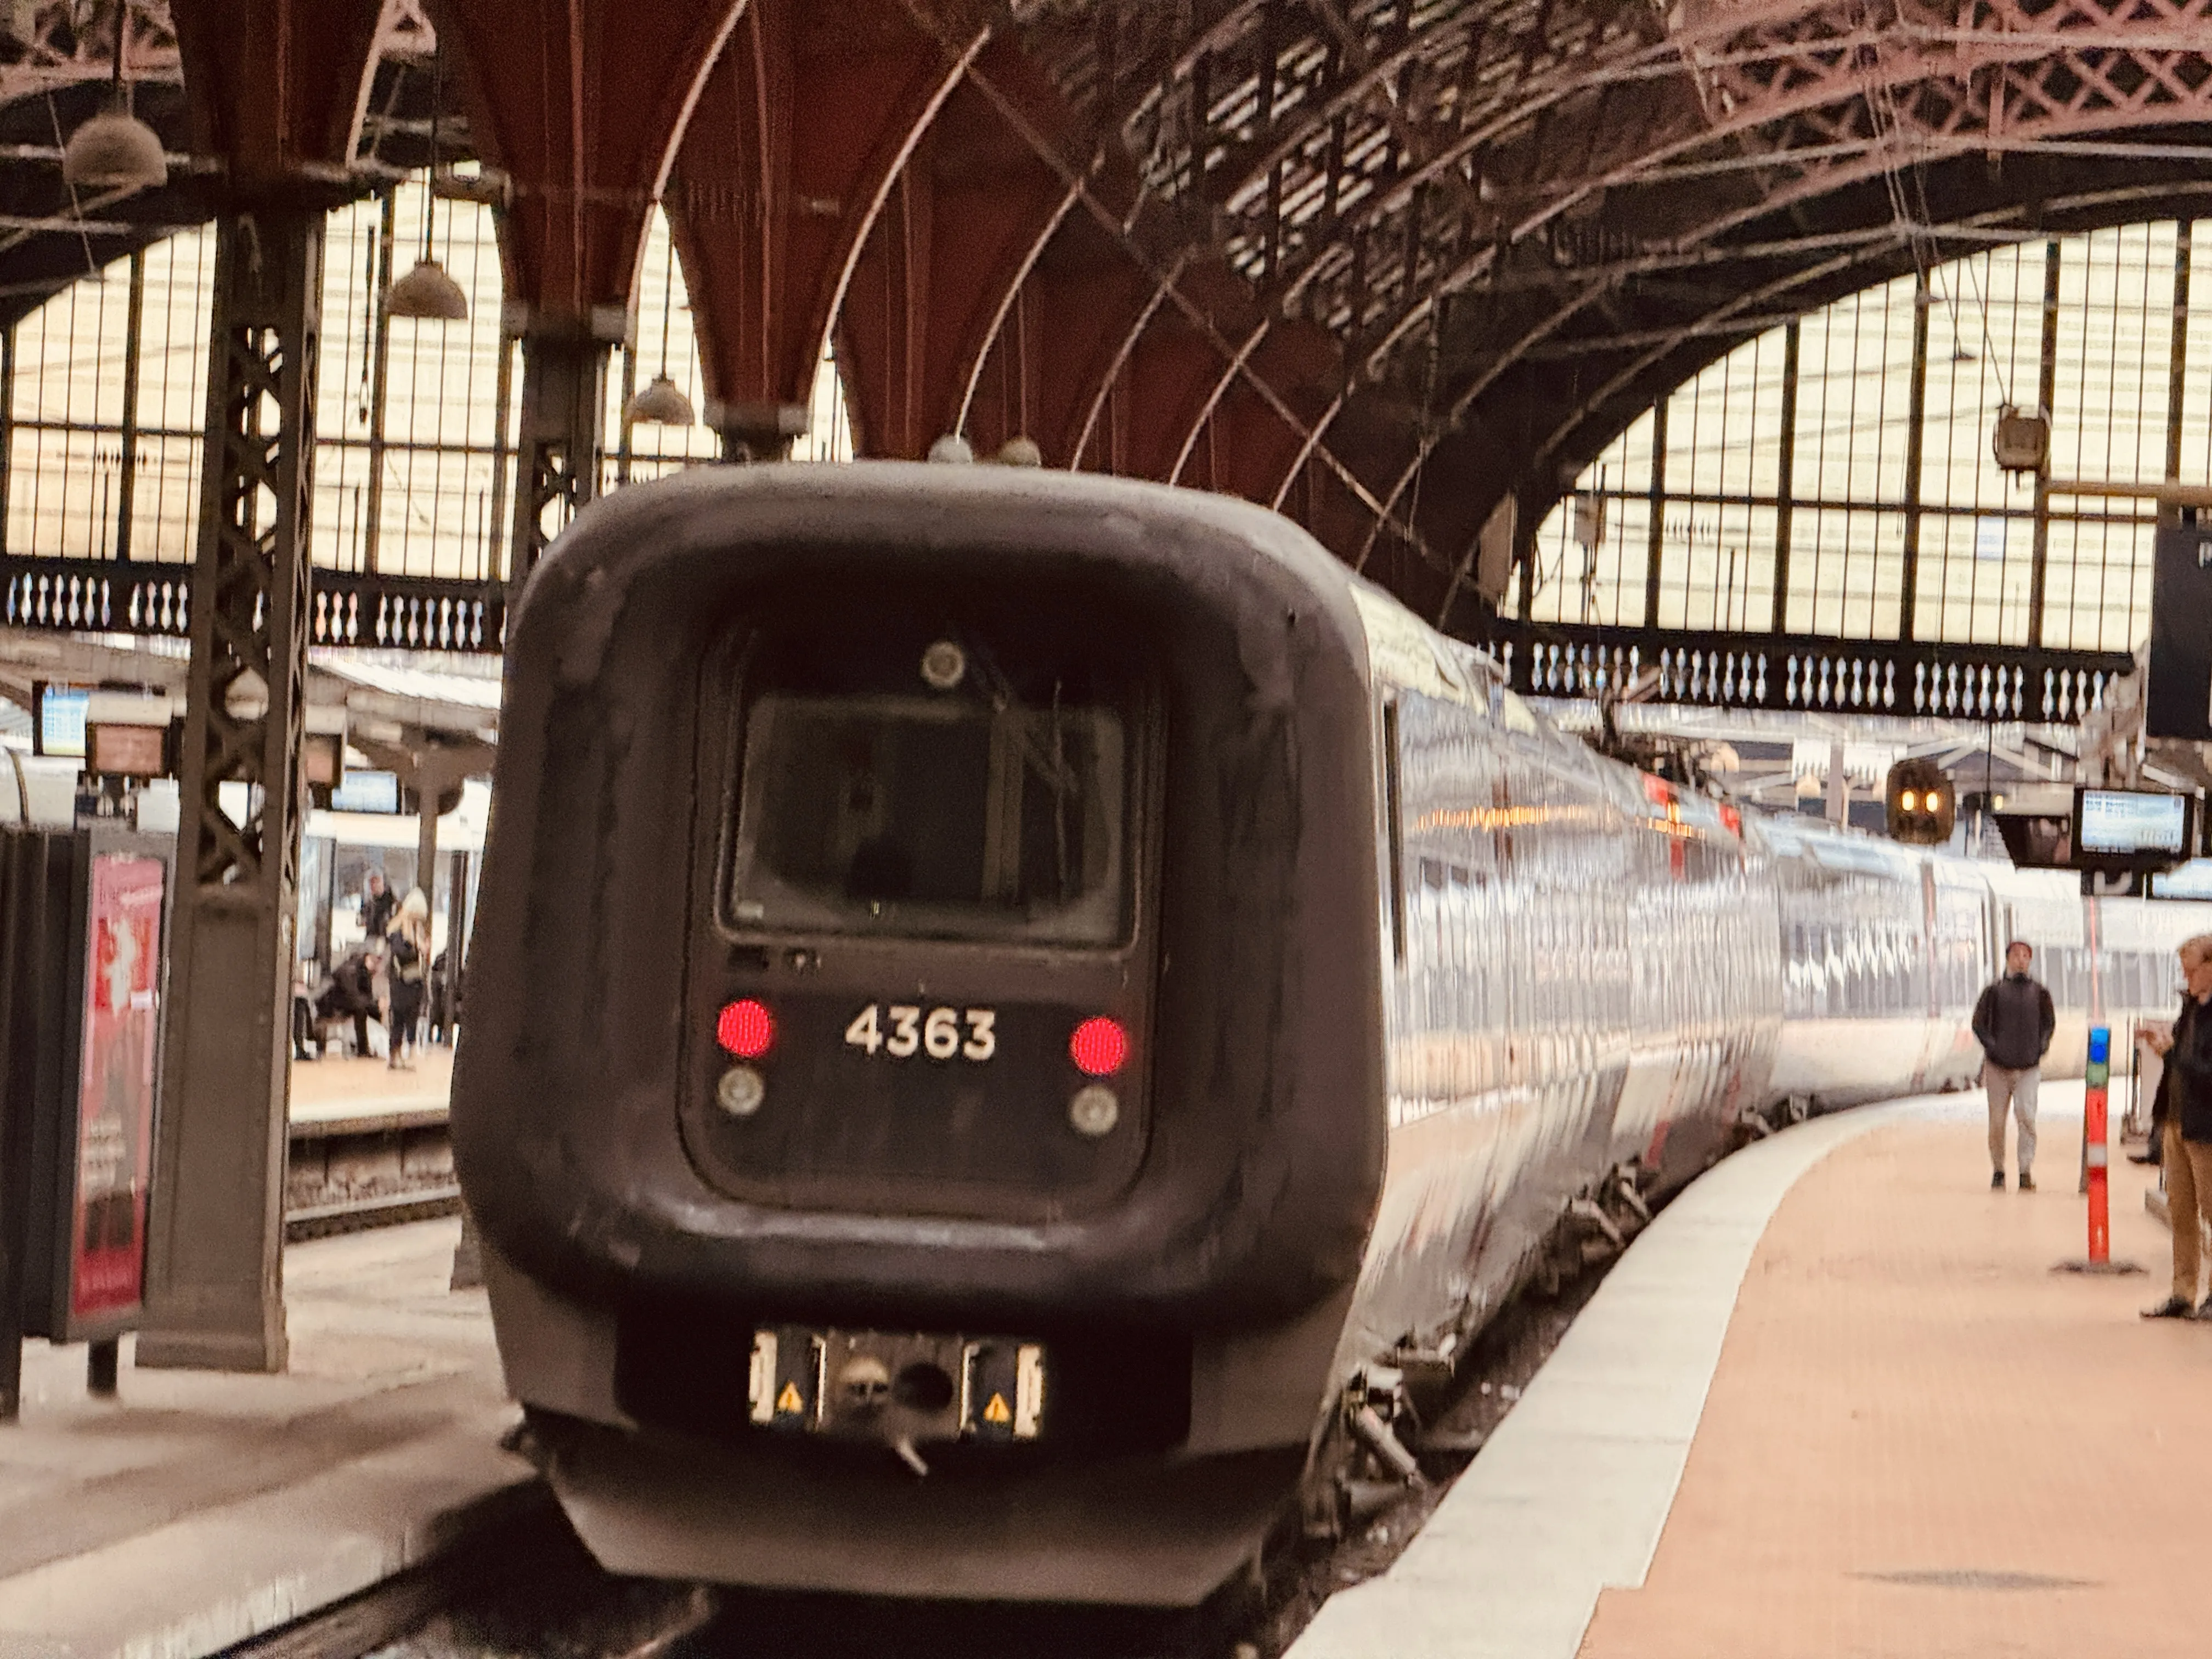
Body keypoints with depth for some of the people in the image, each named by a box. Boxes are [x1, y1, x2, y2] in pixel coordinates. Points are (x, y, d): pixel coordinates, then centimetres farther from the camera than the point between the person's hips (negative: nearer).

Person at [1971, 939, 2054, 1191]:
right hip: (1998, 1066, 0)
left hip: (2028, 1067, 0)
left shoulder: (2039, 994, 8)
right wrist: (1992, 1047, -9)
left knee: (2026, 1117, -15)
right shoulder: (1994, 993, 4)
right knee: (1997, 1121, 2)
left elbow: (2049, 1023, 16)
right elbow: (1979, 1023, 5)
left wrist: (2040, 1048, 0)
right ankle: (1998, 1171, 15)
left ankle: (2026, 1172, -13)